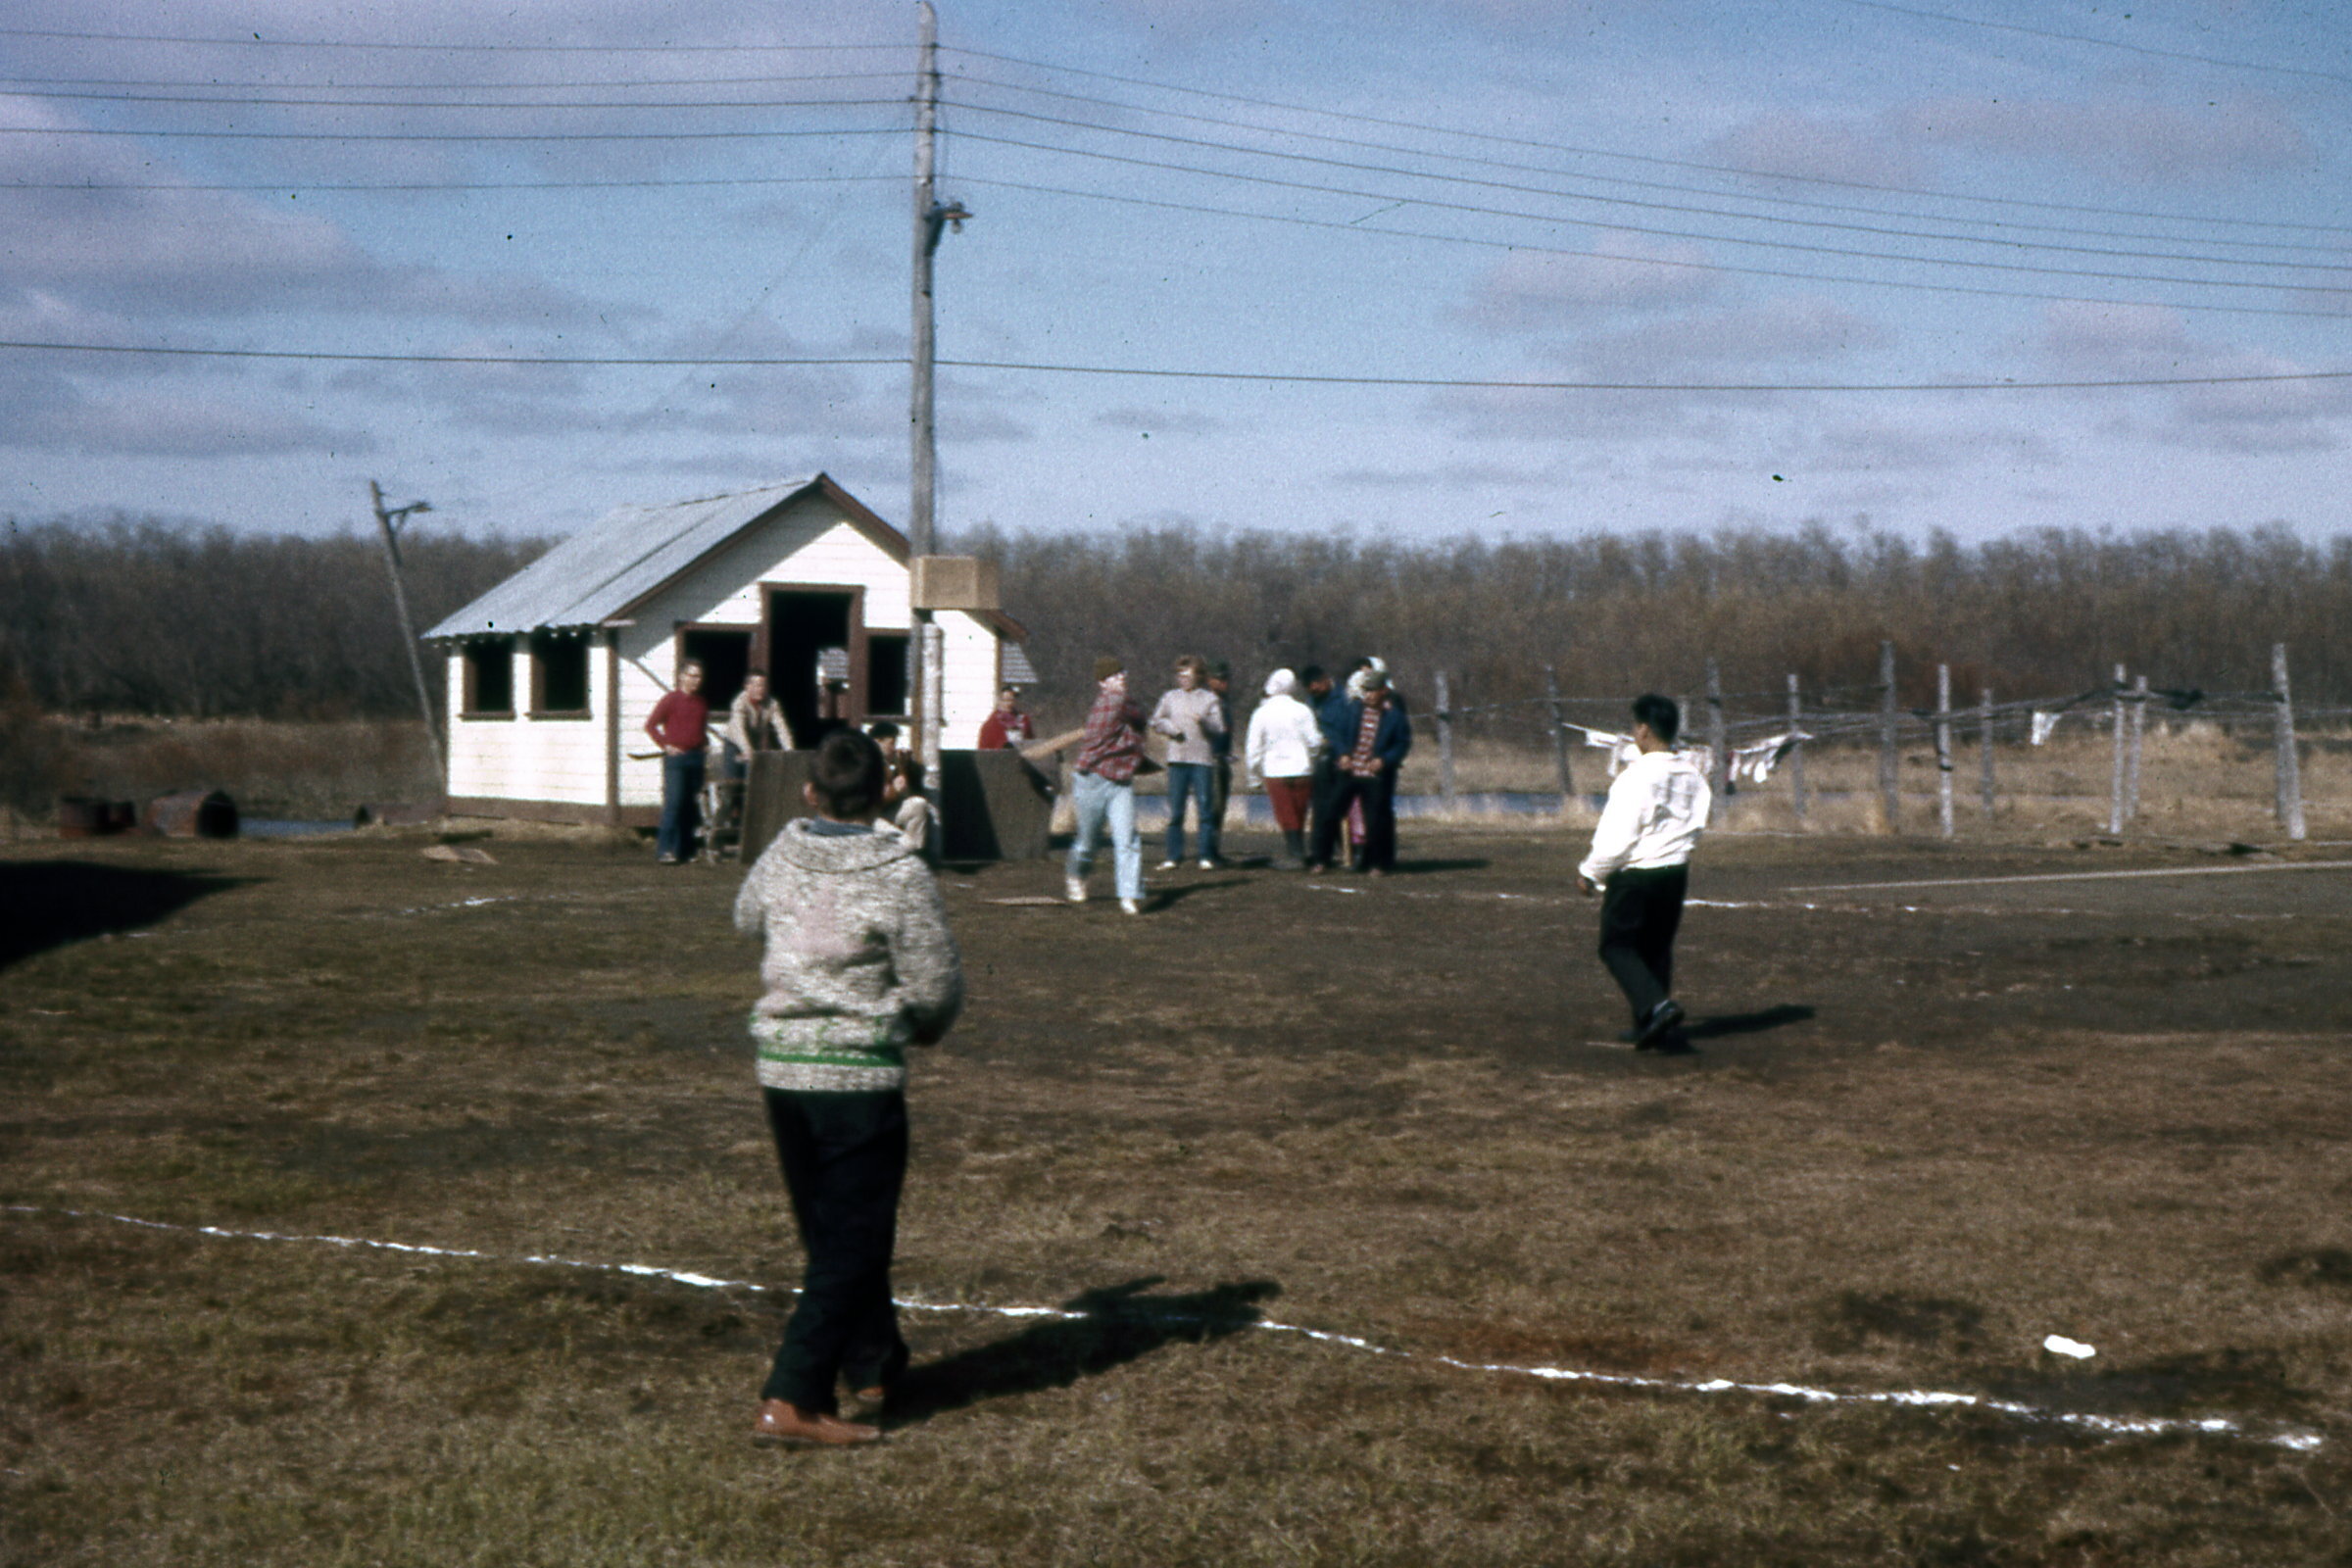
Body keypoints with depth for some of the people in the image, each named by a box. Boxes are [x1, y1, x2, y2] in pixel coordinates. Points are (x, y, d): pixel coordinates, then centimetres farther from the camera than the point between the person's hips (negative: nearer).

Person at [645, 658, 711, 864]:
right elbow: (651, 724, -3)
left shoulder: (702, 703, 15)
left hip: (696, 757, 6)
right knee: (673, 802, -13)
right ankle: (664, 850, -14)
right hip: (676, 757, -6)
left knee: (692, 805, 6)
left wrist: (705, 743, 15)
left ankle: (685, 849, 12)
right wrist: (665, 745, -8)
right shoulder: (671, 699, -3)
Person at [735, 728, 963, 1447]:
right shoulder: (899, 873, -14)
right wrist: (926, 1027, 12)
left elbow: (746, 917, 23)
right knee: (852, 1242, 0)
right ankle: (790, 1400, -8)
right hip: (859, 1074, -6)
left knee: (828, 1231, 19)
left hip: (780, 1065, 6)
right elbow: (936, 984, -9)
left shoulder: (784, 851, 2)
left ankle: (873, 1363, 34)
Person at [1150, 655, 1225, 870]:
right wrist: (1170, 728, -2)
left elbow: (1219, 727, -2)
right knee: (1175, 811, 1)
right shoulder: (1170, 697, 14)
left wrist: (1204, 720, -21)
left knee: (1204, 808, -4)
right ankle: (1173, 856, 6)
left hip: (1202, 759, -2)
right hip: (1177, 759, 2)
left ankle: (1207, 857, 1)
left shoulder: (1209, 698, 7)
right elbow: (1155, 721, 17)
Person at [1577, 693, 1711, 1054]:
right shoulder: (1692, 775, 4)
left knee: (1617, 946, 3)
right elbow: (1696, 824, 10)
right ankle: (1654, 1030, 19)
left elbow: (1618, 836, -19)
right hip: (1676, 872, 7)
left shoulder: (1638, 776, -19)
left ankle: (1656, 1005, -17)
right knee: (1657, 948, 16)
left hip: (1634, 874, -7)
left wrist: (1591, 873, -6)